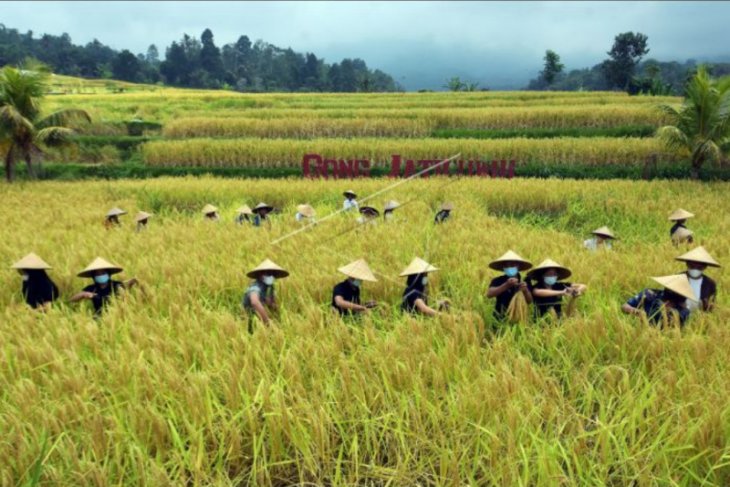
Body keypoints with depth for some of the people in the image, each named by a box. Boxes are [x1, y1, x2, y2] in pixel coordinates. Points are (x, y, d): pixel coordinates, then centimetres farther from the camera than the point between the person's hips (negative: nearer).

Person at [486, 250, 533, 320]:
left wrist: (525, 291, -22)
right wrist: (506, 285, -31)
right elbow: (489, 294, -21)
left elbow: (529, 301, -1)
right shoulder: (498, 281, -3)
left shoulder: (523, 282, 6)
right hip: (501, 318, -2)